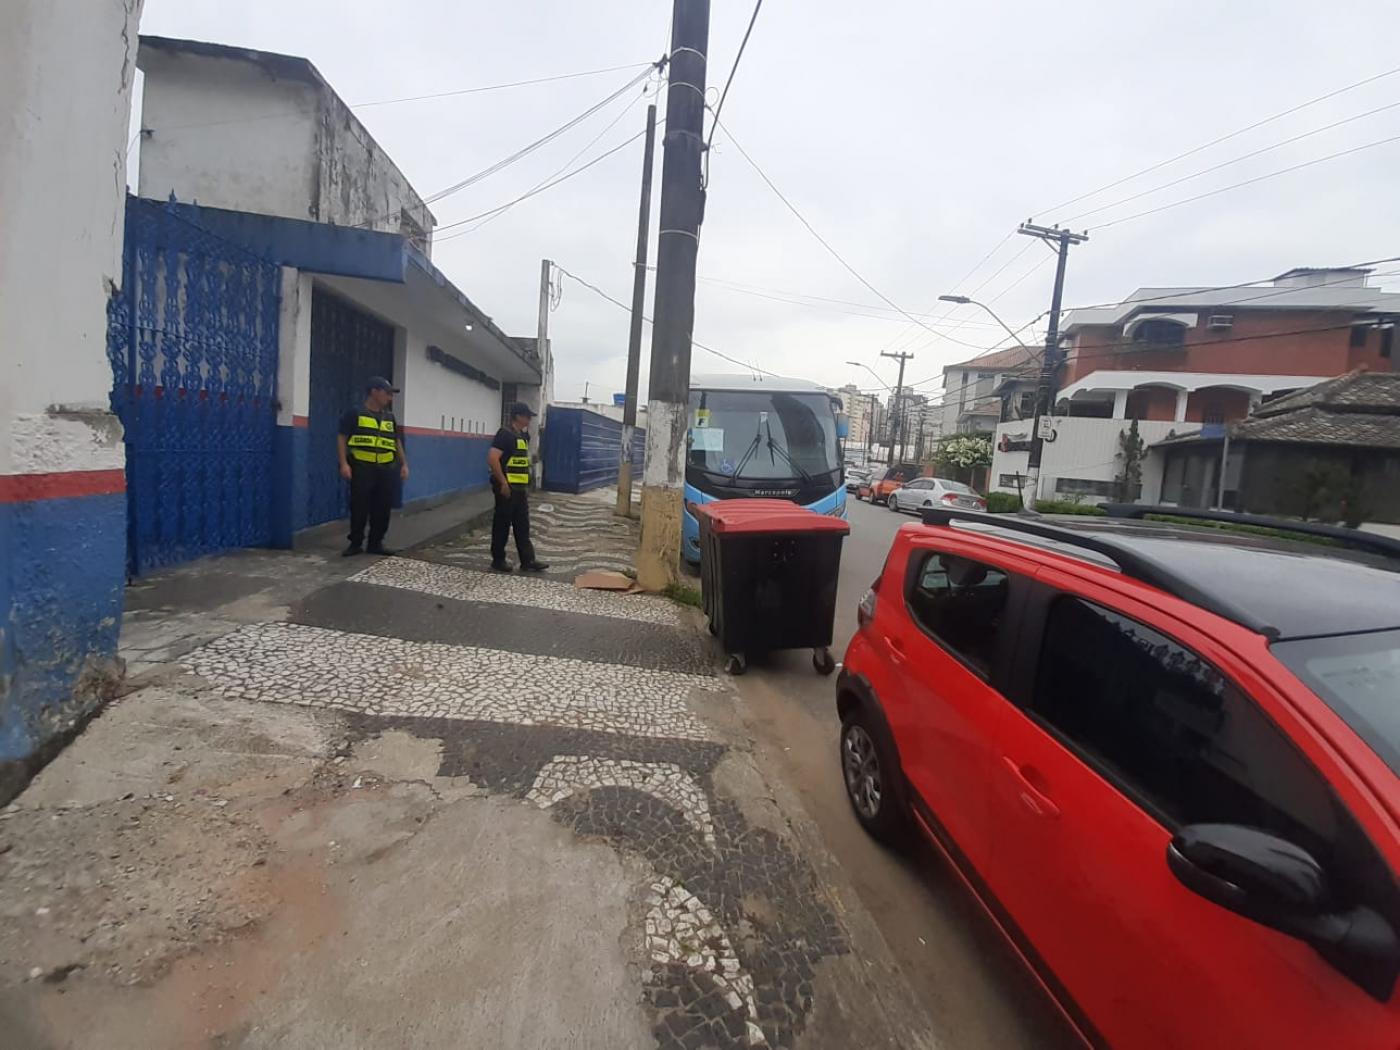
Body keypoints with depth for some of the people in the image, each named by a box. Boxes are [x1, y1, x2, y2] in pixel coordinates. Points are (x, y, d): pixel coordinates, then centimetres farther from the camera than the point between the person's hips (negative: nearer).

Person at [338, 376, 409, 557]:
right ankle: (356, 543, 10)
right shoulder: (355, 413, -1)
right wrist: (344, 463, -11)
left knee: (382, 508, 5)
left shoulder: (389, 417, 15)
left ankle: (376, 543, 16)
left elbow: (397, 441, 22)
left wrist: (404, 464, 14)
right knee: (359, 508, -1)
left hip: (385, 469, 5)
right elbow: (342, 438, -2)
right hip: (361, 468, -5)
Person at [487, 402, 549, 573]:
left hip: (520, 488, 9)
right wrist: (502, 482, -21)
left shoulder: (524, 436, 13)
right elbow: (492, 458, -23)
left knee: (523, 526, 9)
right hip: (507, 487, -9)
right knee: (502, 525, 2)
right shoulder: (505, 434, -14)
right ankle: (498, 560, 13)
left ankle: (528, 561, 13)